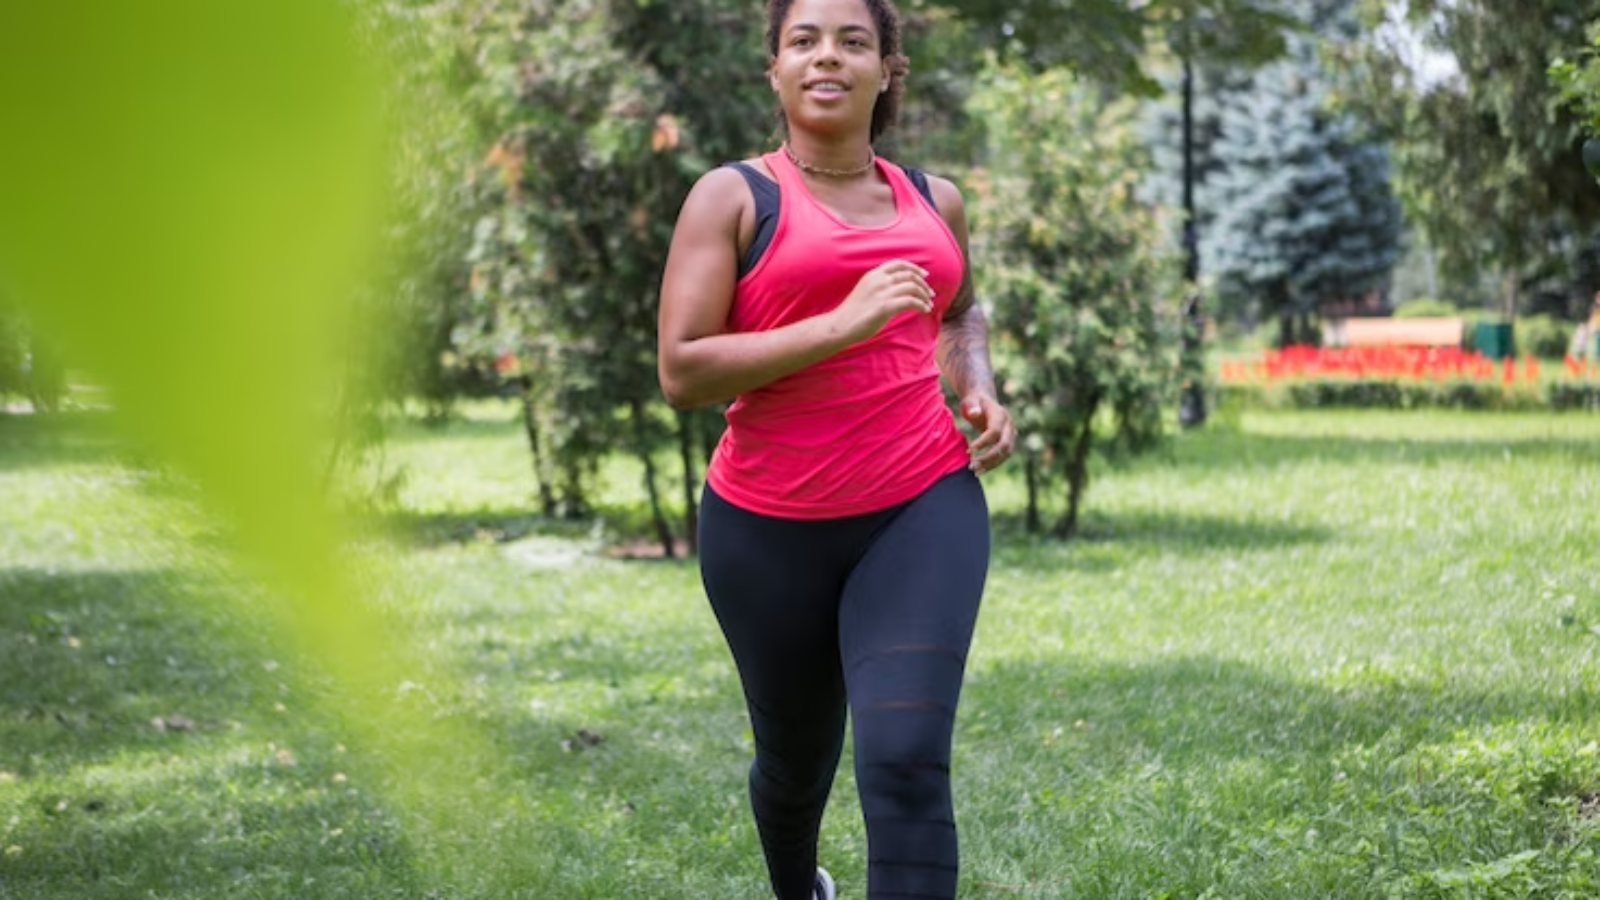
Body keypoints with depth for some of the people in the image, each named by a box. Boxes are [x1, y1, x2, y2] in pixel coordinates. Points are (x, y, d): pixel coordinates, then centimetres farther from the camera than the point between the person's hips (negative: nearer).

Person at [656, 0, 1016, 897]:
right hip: (769, 528, -1)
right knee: (796, 756, 19)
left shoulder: (935, 201, 10)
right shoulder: (732, 197, -4)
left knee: (908, 761, -18)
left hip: (922, 510, 1)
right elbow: (682, 372, -13)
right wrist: (840, 326, -21)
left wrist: (981, 392, 9)